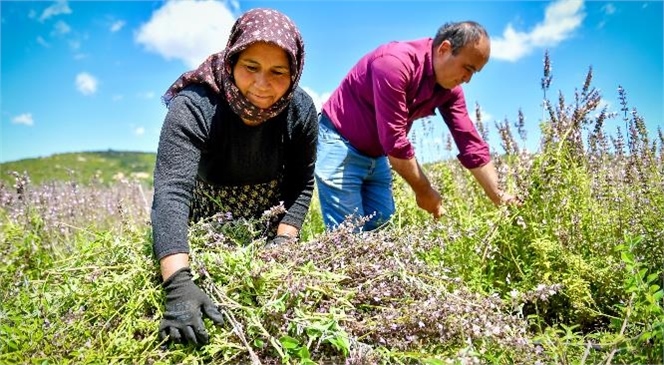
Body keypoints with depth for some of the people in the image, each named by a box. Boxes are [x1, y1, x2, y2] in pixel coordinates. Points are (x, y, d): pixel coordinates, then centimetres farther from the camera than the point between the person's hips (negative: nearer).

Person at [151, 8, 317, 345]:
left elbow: (301, 184, -10)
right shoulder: (194, 107, -31)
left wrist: (283, 241, -21)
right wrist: (179, 284, -53)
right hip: (205, 226, -2)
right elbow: (171, 192, -42)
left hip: (270, 224, 3)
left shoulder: (300, 110, -20)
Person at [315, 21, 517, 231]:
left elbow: (470, 141, -1)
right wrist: (423, 190, -18)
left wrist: (500, 198, -6)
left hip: (378, 157, 8)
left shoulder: (450, 89, -2)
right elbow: (393, 139, -29)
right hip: (340, 144, -7)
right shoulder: (396, 62, -27)